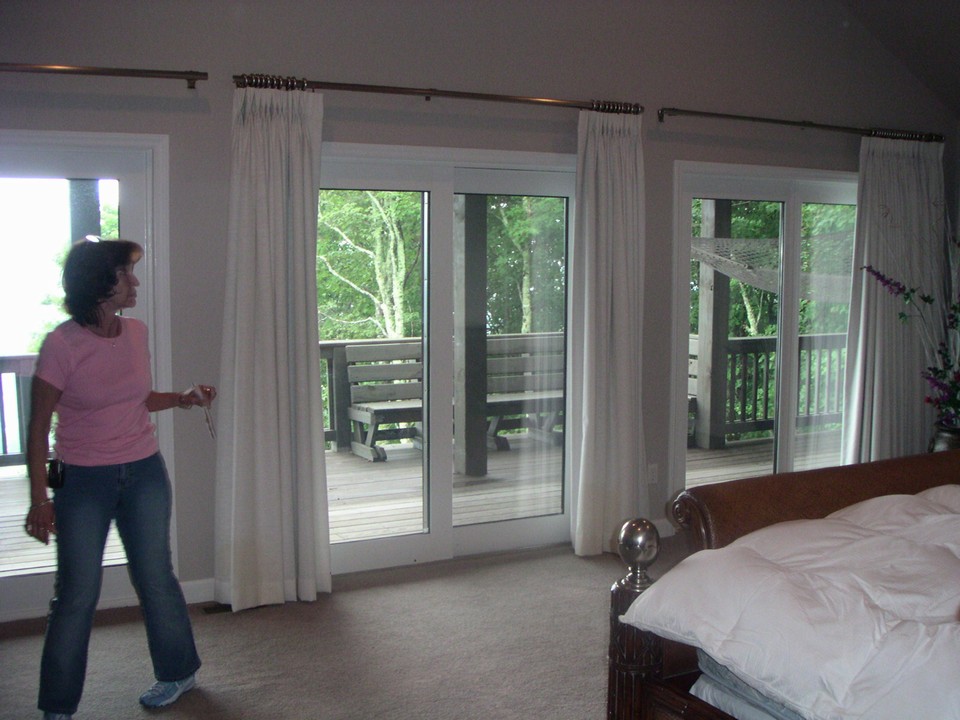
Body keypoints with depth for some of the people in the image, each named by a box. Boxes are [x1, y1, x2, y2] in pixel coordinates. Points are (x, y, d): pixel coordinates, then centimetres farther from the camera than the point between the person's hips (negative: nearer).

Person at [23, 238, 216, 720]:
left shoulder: (136, 332, 1)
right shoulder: (62, 344, -15)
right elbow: (37, 427, -11)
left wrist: (182, 399, 1)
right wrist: (39, 498, -15)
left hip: (144, 473, 4)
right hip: (84, 482, -4)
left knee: (155, 576, 13)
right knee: (77, 594, 2)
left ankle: (178, 672, 32)